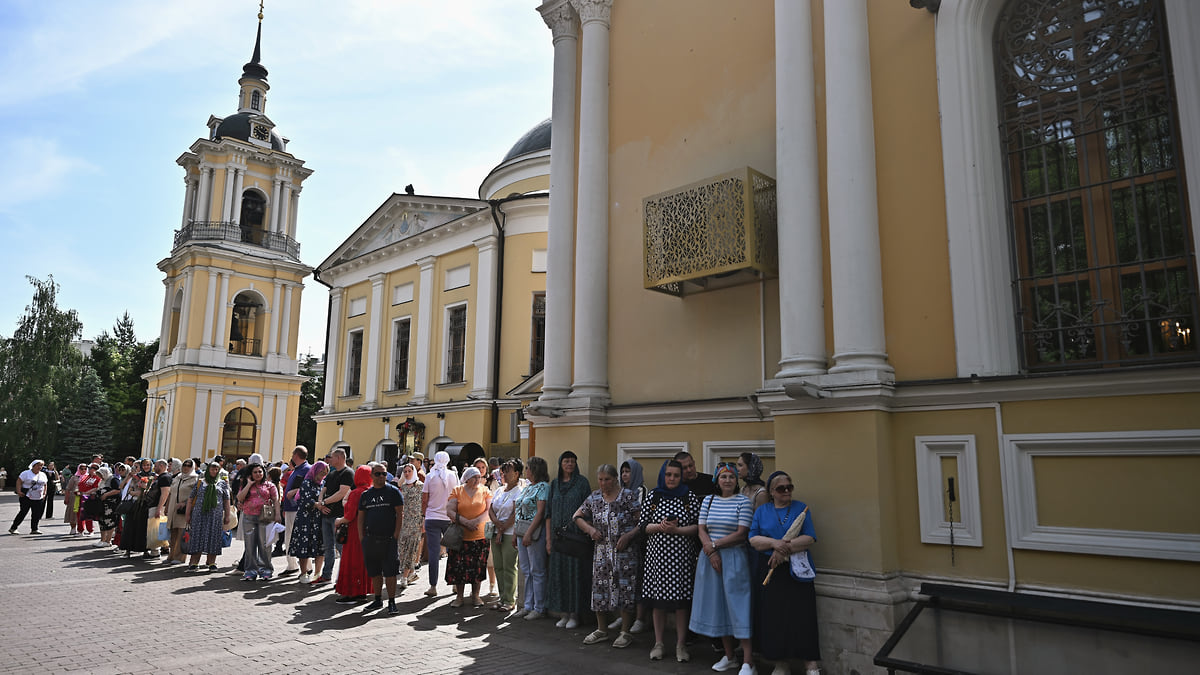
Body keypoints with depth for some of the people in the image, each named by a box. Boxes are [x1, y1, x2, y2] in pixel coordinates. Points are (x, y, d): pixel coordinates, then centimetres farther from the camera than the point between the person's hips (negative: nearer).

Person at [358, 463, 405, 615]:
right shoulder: (365, 494, 11)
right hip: (370, 539, 4)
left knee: (389, 572, -4)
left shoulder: (393, 491, -1)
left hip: (388, 539, -4)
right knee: (374, 572, 12)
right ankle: (378, 600, 25)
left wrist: (396, 535, -10)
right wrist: (361, 537, 5)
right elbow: (360, 517, 14)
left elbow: (400, 514, -4)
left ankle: (392, 602, 4)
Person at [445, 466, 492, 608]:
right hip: (461, 536, -1)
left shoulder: (485, 491, 6)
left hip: (480, 536, 1)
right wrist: (465, 522, -16)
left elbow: (489, 510, -3)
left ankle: (475, 595, 18)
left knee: (478, 567, 4)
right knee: (459, 566, 1)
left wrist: (476, 521, -17)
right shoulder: (457, 491, 3)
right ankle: (459, 596, 14)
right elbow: (449, 511, -5)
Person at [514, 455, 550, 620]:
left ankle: (539, 608, 7)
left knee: (537, 571, -1)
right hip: (522, 532, 9)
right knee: (526, 571, 13)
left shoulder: (543, 487, -11)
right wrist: (516, 533, 15)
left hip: (534, 533, -9)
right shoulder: (527, 487, 16)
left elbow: (540, 512, -17)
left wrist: (529, 533, -21)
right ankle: (528, 606, 21)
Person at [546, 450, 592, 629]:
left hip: (576, 534, -4)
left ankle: (574, 615, 8)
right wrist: (548, 539, 5)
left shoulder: (582, 482, 0)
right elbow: (549, 513, 11)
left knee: (575, 573, -2)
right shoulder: (554, 485, 11)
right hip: (558, 535, 4)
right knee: (559, 573, 6)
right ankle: (564, 614, 16)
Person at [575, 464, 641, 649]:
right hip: (601, 552, 4)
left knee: (624, 589, -3)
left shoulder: (628, 496, -6)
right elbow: (577, 516, 15)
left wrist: (628, 536, -18)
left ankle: (625, 632, 11)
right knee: (599, 588, 7)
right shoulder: (594, 498, 7)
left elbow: (642, 521, -6)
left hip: (624, 551, -4)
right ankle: (601, 630, 24)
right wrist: (590, 529, -1)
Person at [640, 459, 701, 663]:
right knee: (657, 601, 7)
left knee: (681, 602, 2)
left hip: (681, 556, -2)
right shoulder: (653, 496, 6)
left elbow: (698, 526, -3)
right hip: (657, 554, 2)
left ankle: (681, 645, 15)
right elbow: (643, 525, 5)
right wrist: (660, 527, -12)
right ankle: (658, 643, 21)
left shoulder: (690, 497, 1)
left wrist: (676, 529, -14)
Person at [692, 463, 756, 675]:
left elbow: (741, 533, -11)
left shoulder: (743, 501, -5)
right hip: (711, 558, 5)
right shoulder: (708, 500, 9)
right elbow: (701, 530, 4)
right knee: (718, 605, 10)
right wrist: (711, 551, -11)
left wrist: (715, 544, -11)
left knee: (738, 606, -6)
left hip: (734, 558, -5)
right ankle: (729, 656, 23)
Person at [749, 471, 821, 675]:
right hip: (769, 572, 2)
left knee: (802, 617, -6)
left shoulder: (801, 508, 7)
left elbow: (809, 538, -4)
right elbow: (753, 539, 1)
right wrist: (775, 543, -17)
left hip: (796, 571, -1)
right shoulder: (762, 511, 10)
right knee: (772, 618, 3)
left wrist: (785, 548, -16)